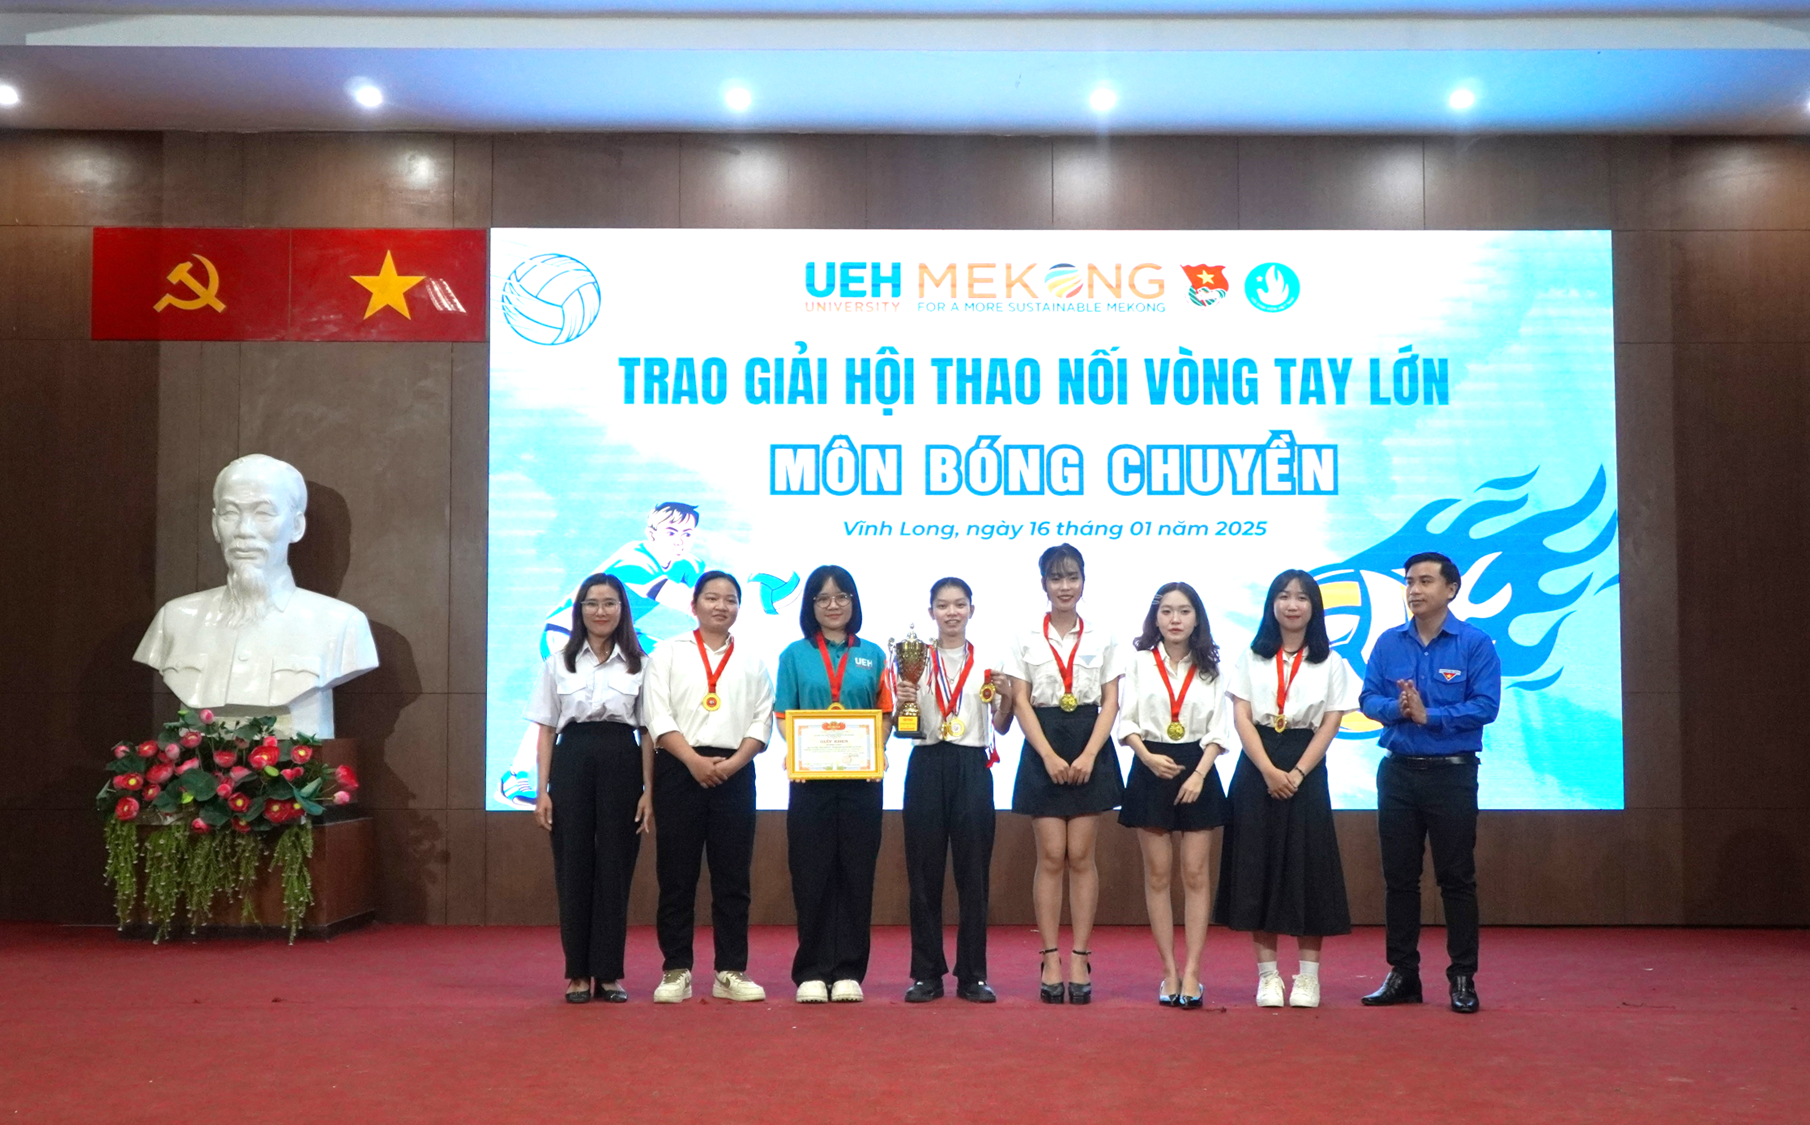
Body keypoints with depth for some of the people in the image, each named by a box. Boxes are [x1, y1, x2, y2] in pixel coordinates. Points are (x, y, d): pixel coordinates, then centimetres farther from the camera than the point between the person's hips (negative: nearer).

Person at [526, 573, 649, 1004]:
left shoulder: (639, 664, 5)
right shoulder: (558, 663, 7)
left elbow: (648, 733, 4)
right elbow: (546, 730, 7)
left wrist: (648, 790, -3)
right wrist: (542, 790, 0)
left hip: (622, 765, 0)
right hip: (572, 762, 1)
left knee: (615, 870, 2)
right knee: (573, 868, 2)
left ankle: (609, 973, 11)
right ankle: (578, 973, 12)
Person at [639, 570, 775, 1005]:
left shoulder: (752, 662, 14)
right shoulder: (668, 654, 8)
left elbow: (762, 720, 6)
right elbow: (657, 715, -2)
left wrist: (732, 763, -9)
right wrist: (695, 761, -13)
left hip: (734, 772, 2)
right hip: (679, 769, -1)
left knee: (733, 876, 2)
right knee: (676, 875, 0)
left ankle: (731, 972, 8)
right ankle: (676, 970, 7)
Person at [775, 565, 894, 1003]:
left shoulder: (872, 655, 11)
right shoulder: (795, 655, 8)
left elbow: (885, 714, 9)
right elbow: (784, 716, 4)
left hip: (861, 778, 1)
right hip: (810, 776, -1)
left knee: (856, 873, 2)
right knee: (811, 874, 0)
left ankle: (849, 971, 10)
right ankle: (812, 972, 8)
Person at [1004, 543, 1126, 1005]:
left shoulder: (1102, 638, 6)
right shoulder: (1026, 639, 4)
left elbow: (1110, 703, 2)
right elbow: (1021, 702, 0)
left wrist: (1088, 756, -10)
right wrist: (1049, 756, -11)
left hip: (1090, 747, 0)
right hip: (1043, 749, 0)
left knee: (1080, 857, 1)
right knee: (1051, 857, -2)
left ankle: (1079, 957, 6)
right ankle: (1050, 959, 4)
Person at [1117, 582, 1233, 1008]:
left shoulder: (1210, 669, 7)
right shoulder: (1139, 664, 5)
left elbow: (1219, 730, 1)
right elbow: (1127, 721, -1)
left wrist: (1199, 774, -12)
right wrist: (1148, 757, -18)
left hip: (1197, 770, 0)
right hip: (1151, 770, 0)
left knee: (1195, 875, -1)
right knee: (1158, 875, 2)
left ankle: (1191, 973, 1)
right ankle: (1169, 972, 8)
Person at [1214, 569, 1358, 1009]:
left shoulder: (1330, 663, 6)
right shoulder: (1251, 658, 8)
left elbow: (1330, 725, 0)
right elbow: (1241, 717, -1)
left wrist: (1297, 773, -13)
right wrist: (1269, 770, -14)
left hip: (1306, 770, -1)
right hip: (1257, 769, 1)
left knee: (1308, 868, 0)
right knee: (1257, 867, 0)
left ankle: (1308, 975, 8)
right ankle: (1267, 973, 7)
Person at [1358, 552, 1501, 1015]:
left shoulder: (1475, 643, -5)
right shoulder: (1388, 643, 7)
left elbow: (1486, 705, -13)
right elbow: (1369, 699, 3)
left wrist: (1428, 715, -17)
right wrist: (1396, 708, -17)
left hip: (1452, 772, -4)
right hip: (1398, 771, 4)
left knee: (1456, 878, 2)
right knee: (1398, 877, 8)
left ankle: (1463, 977, 11)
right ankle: (1402, 974, 17)